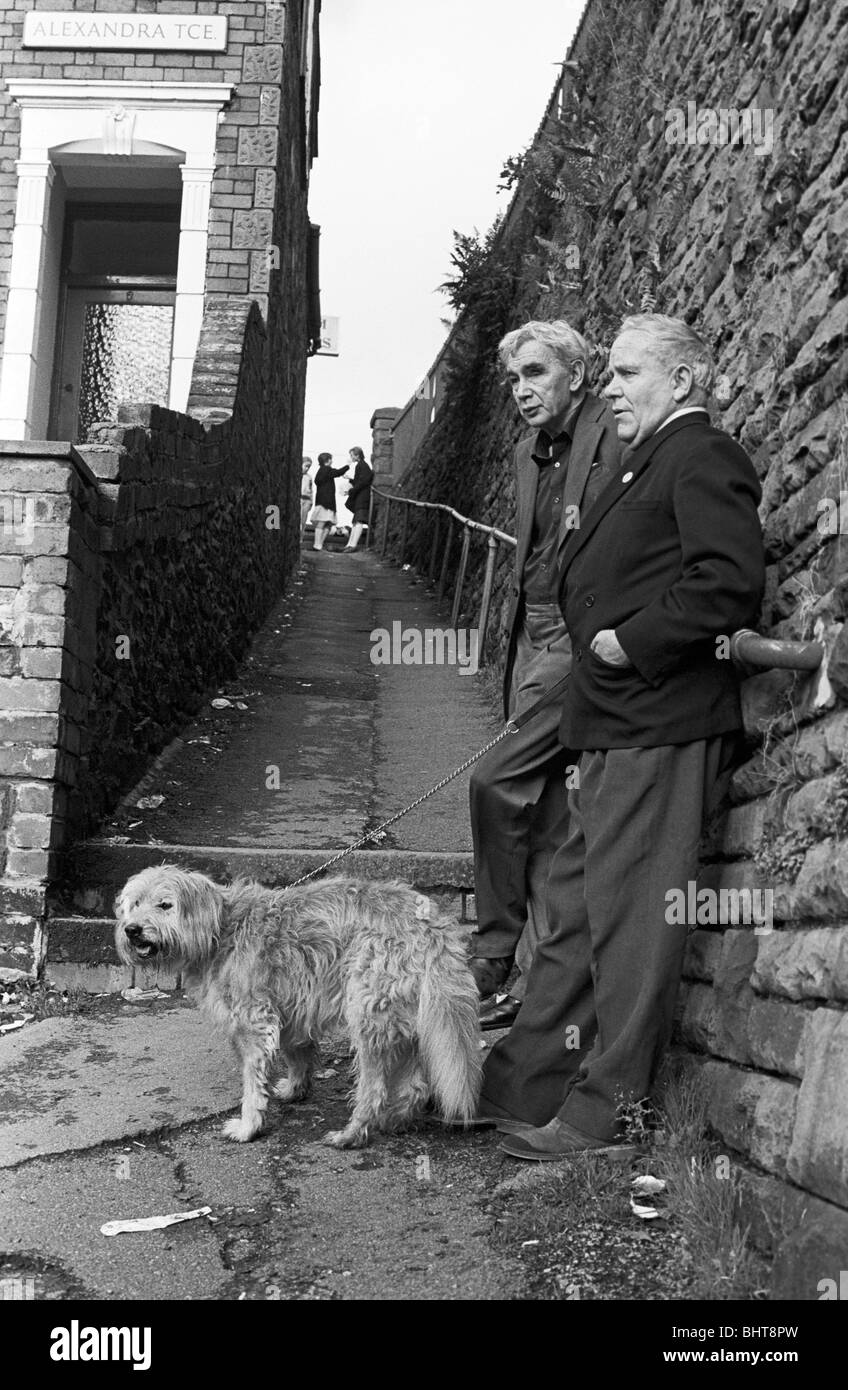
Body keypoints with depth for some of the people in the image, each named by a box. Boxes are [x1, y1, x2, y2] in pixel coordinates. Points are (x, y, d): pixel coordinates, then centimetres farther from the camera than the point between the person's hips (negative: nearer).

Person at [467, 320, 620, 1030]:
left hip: (584, 641, -8)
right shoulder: (530, 451, 18)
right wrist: (520, 646, 15)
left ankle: (493, 957, 1)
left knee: (497, 778, -14)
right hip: (535, 637, 8)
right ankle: (538, 982, 14)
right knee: (543, 813, 8)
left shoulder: (613, 434, -8)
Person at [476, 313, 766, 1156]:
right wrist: (596, 637, 9)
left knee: (630, 919, -4)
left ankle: (608, 1109, 8)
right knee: (574, 907, 13)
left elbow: (729, 581, -21)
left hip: (661, 729, -10)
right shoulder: (647, 464, 23)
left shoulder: (704, 458, -7)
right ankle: (523, 1084, 23)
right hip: (616, 726, 10)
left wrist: (633, 642, -17)